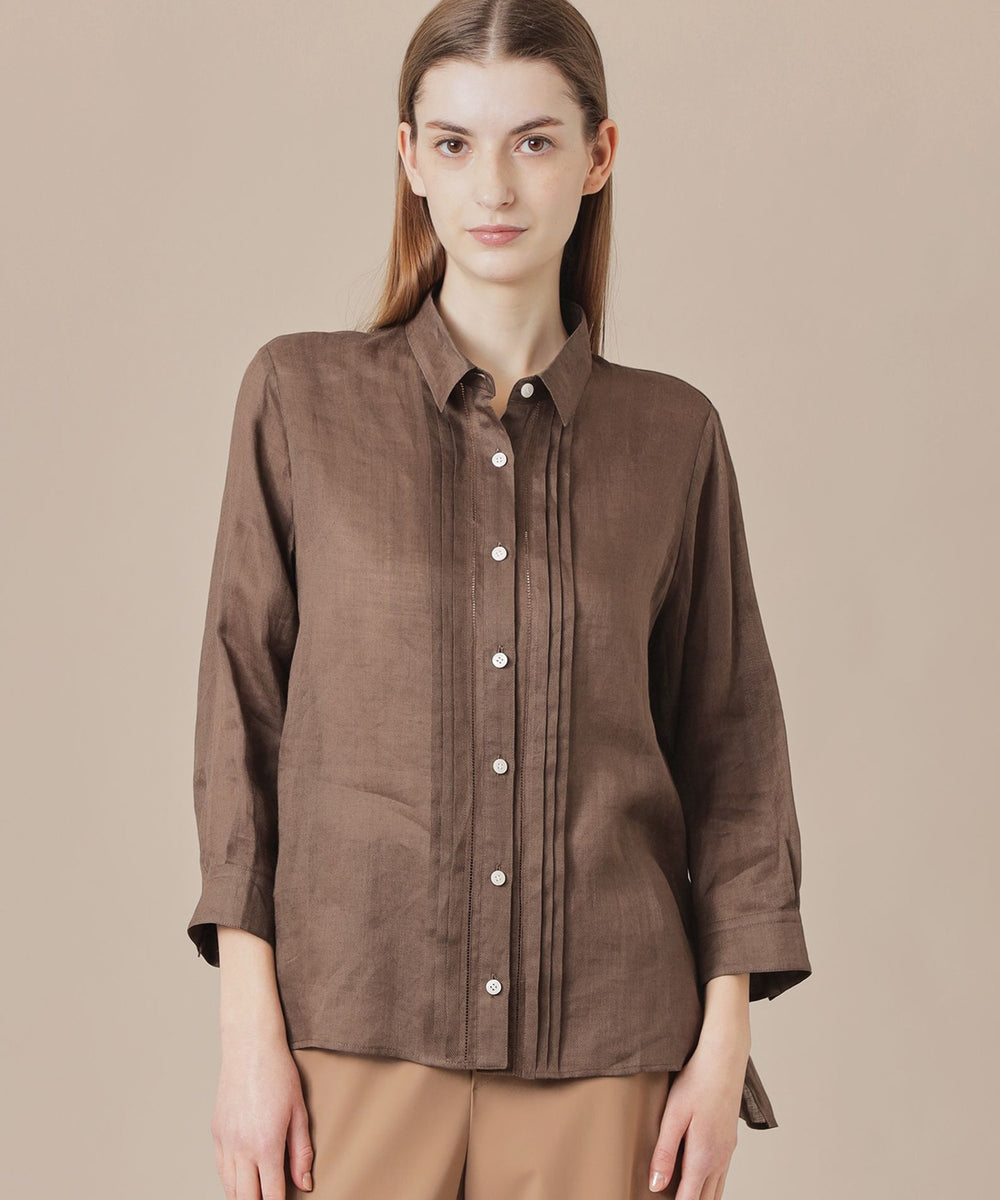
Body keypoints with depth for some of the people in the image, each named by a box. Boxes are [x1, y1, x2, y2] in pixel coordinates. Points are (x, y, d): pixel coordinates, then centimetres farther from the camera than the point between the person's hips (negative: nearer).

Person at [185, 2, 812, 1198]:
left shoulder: (674, 435, 5)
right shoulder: (302, 395, 2)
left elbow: (729, 751, 7)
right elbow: (241, 713, 2)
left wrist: (726, 1037, 1)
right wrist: (247, 1030, -4)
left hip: (602, 1047, 1)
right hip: (359, 1025, -1)